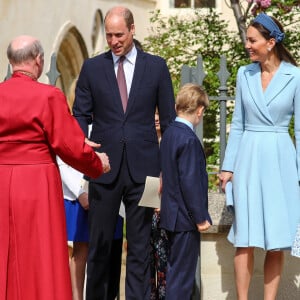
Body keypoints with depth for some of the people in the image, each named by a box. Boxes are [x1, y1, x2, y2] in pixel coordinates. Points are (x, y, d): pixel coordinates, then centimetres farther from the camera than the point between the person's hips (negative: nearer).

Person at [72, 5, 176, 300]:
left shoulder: (156, 66, 5)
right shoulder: (92, 67, 6)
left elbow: (168, 119, 7)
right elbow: (81, 115, 7)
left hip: (142, 167, 0)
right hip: (104, 166, 0)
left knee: (140, 245, 5)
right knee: (99, 243, 6)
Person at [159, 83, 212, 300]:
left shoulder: (169, 134, 9)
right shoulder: (189, 140, -20)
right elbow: (190, 182, -23)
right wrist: (200, 217, -16)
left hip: (171, 214, 10)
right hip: (186, 217, -10)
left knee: (175, 268, 17)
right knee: (183, 272, -4)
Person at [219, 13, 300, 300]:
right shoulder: (245, 74, 5)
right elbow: (237, 124, 11)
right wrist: (228, 166, 7)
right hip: (248, 159, 2)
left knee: (276, 239, 2)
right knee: (245, 238, 1)